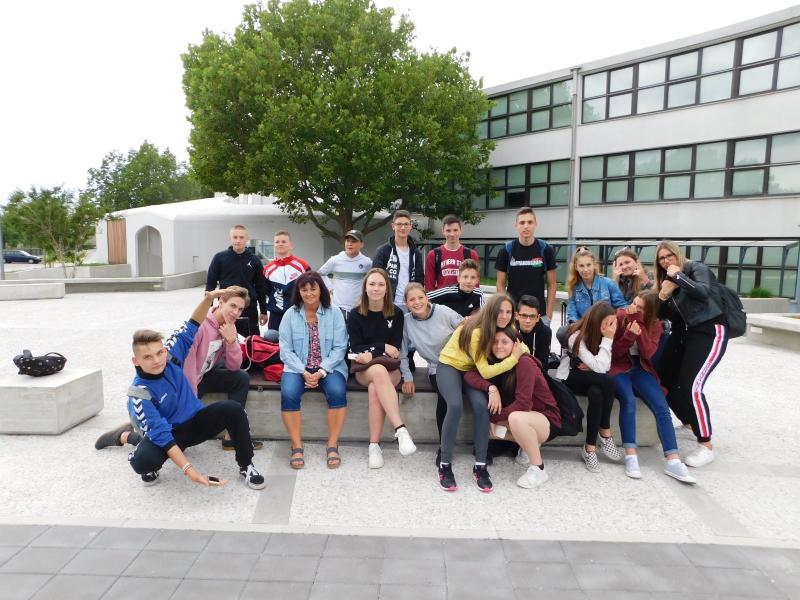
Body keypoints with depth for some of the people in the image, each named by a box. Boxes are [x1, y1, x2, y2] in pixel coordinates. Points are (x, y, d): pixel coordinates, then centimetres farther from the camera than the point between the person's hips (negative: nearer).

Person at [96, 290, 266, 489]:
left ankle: (246, 467, -8)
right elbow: (161, 435, -29)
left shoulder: (171, 355, -14)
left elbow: (190, 329, 0)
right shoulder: (140, 394, -24)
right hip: (170, 433, -4)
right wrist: (189, 470, -38)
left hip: (196, 420, 4)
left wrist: (208, 299, -15)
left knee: (233, 409, -22)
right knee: (142, 461, -34)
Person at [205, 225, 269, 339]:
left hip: (250, 310, 1)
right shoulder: (219, 257, -1)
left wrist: (263, 311, 7)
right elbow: (210, 283, 1)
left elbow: (261, 287, 7)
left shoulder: (254, 260, 3)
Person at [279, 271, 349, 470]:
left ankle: (332, 445, -16)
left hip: (329, 367, -1)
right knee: (288, 394, -29)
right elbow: (286, 349, -3)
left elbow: (339, 348, -5)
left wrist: (321, 372, -17)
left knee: (337, 392, -30)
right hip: (298, 367, 1)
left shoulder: (334, 313, 0)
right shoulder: (290, 314, 2)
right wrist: (304, 372, -16)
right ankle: (297, 446, -14)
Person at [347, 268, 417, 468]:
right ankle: (401, 429, -43)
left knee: (375, 389, -34)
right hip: (363, 368, 0)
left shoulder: (396, 313, 3)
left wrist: (372, 353, -17)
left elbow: (395, 348, -2)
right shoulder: (355, 314, 3)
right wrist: (382, 347, -11)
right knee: (379, 372, -37)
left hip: (391, 367, 1)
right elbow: (355, 348, -1)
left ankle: (374, 445, -28)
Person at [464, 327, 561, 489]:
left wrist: (493, 416, -19)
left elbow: (523, 404, -27)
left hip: (547, 420, -8)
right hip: (522, 419, 8)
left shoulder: (524, 362, -22)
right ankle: (529, 443, 11)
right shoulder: (496, 362, -1)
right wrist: (491, 388, -30)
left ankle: (538, 469, -16)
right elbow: (469, 374, -14)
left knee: (516, 418, -36)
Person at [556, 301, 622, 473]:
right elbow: (600, 366, -32)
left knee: (597, 394, -32)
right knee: (607, 381, -31)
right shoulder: (577, 336, -25)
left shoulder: (600, 334, -8)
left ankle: (590, 448, -17)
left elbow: (604, 366, -7)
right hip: (570, 377, -5)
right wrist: (607, 339, -31)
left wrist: (593, 366, -26)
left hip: (591, 378, 5)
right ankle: (605, 434, -17)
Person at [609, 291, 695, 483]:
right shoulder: (619, 316, -9)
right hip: (618, 366, -3)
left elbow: (648, 353, -17)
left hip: (640, 368, 3)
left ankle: (673, 461, -16)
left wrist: (639, 324, -24)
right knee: (628, 401, -30)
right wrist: (629, 335, -29)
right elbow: (614, 352, -12)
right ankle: (630, 456, -27)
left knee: (662, 407, -16)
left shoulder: (654, 324, -1)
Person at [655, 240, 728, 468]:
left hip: (709, 332, -7)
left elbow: (703, 292, -25)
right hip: (681, 333, 7)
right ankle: (689, 423, 28)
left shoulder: (696, 268, -4)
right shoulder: (665, 279, 14)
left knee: (691, 386, -20)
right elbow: (661, 315, 7)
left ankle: (706, 446, -8)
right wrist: (662, 296, -10)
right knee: (663, 381, 3)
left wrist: (678, 275, -19)